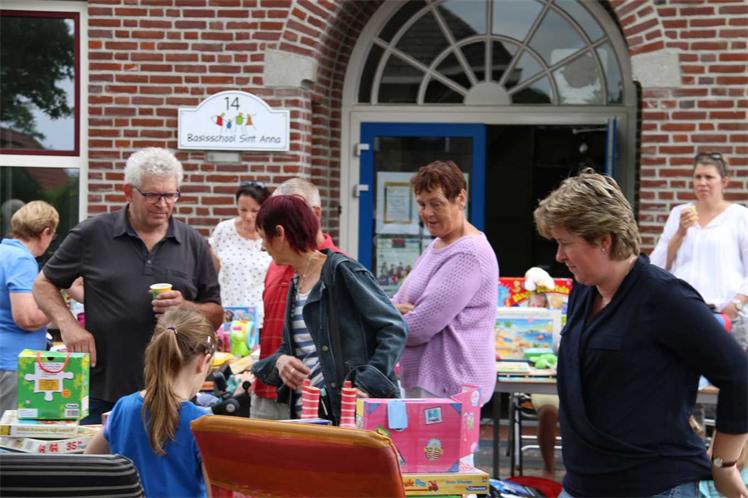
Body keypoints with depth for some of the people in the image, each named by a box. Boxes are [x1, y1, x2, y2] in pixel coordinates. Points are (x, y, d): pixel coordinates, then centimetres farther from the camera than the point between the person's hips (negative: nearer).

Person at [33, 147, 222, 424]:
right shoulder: (92, 235, 1)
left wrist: (186, 307, -9)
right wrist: (67, 324, -9)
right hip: (102, 391, -2)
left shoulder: (194, 245, 8)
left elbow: (216, 316, 12)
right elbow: (44, 284, 8)